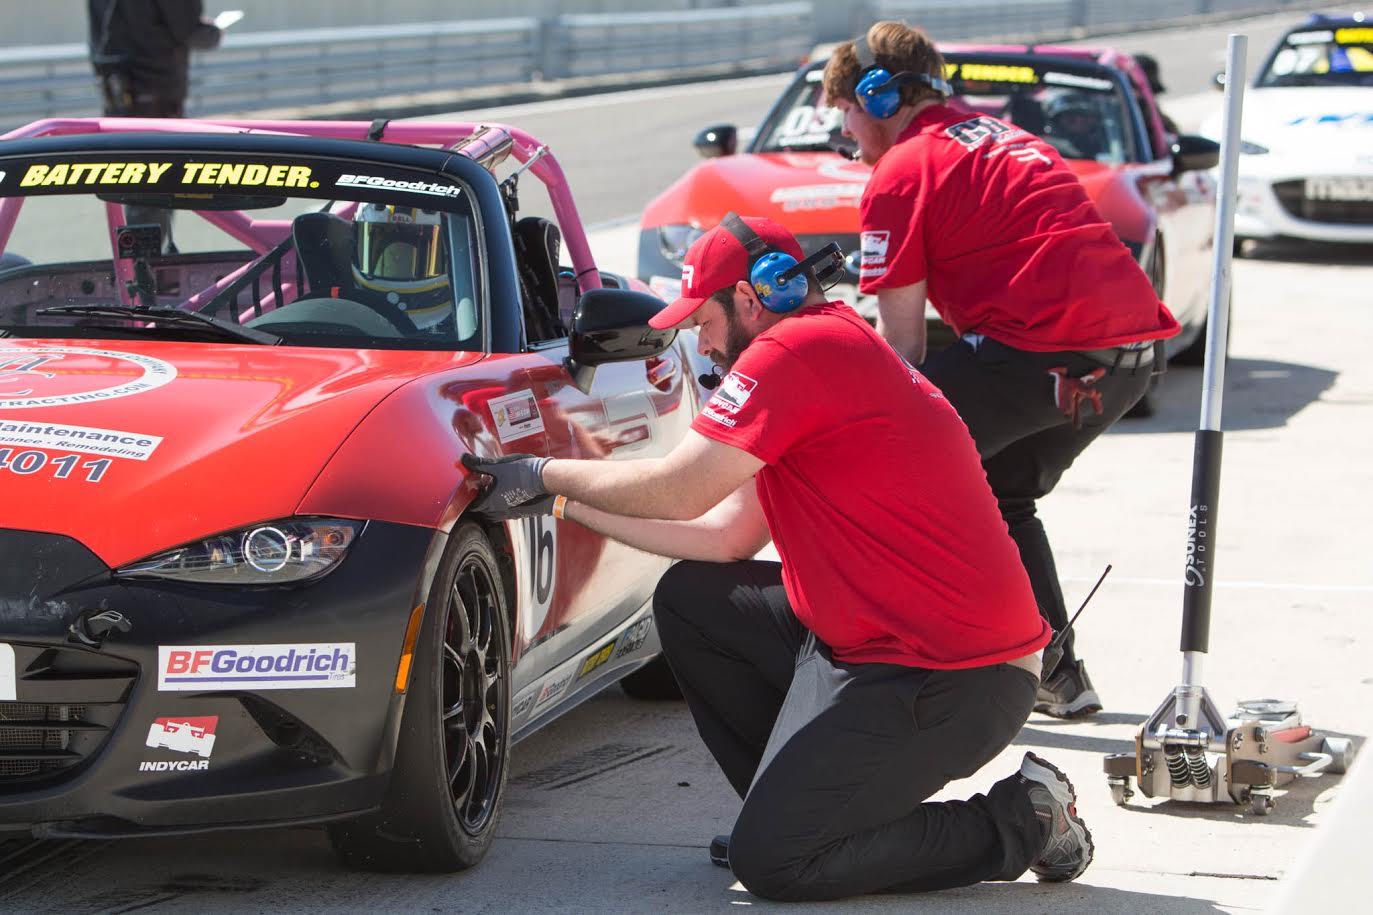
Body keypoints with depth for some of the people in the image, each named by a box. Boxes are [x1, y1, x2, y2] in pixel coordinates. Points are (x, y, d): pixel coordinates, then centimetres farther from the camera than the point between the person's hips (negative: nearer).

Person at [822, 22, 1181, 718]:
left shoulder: (901, 172, -1)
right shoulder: (1003, 138, 26)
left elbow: (901, 342, -1)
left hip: (1048, 348, -9)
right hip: (1133, 349, 9)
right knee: (1000, 495, 26)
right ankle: (1057, 675, 24)